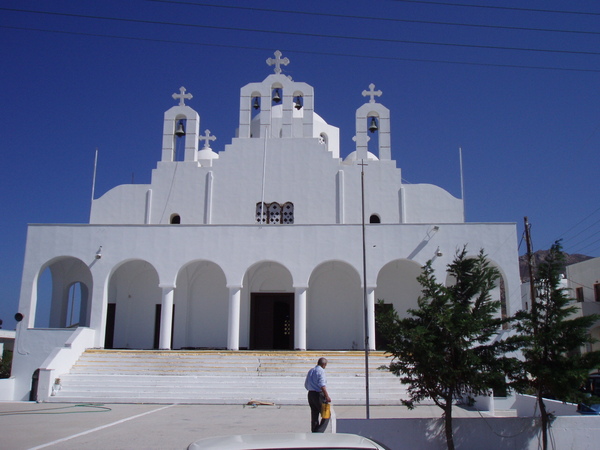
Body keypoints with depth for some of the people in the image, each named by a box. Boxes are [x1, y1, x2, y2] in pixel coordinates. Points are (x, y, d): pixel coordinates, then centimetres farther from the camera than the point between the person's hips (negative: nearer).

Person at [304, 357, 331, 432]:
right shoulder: (321, 371, -11)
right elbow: (322, 385, -22)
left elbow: (306, 385, 20)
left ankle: (314, 432, 16)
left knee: (314, 415, 13)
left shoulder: (310, 371, 14)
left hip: (310, 394, 8)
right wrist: (327, 396, -22)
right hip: (319, 395, -8)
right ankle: (319, 432, -10)